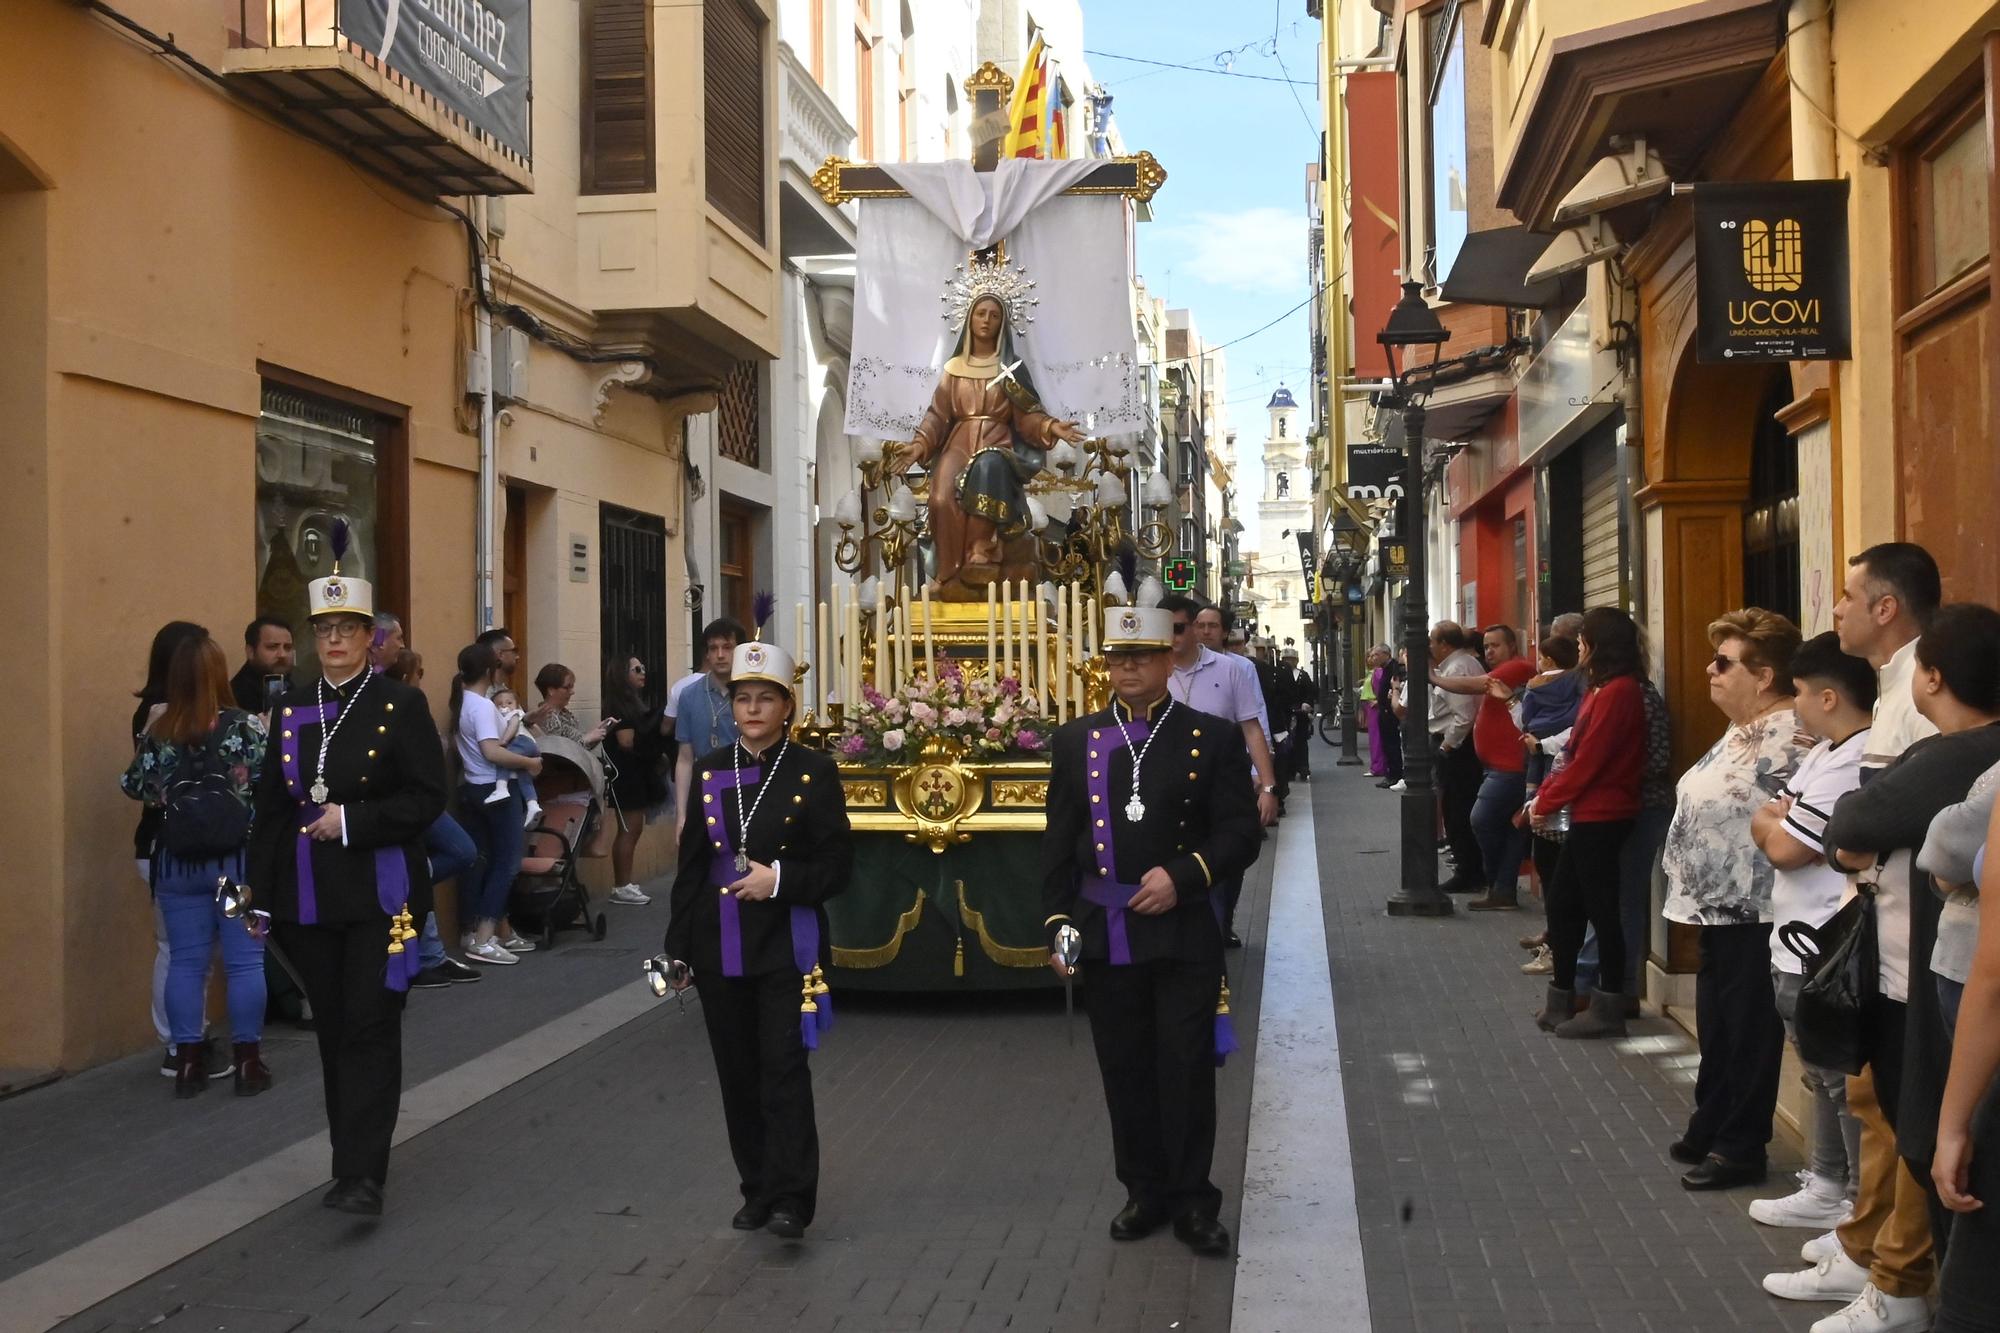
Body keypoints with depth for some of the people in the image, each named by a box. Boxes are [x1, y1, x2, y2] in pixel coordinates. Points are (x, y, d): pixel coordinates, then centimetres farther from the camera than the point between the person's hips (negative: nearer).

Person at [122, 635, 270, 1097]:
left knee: (185, 961, 10)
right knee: (245, 961, 4)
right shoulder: (246, 727, -10)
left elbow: (135, 787, 11)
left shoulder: (158, 732, 0)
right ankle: (248, 1062, 8)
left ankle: (188, 1062, 14)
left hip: (178, 862, 3)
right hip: (239, 859, -3)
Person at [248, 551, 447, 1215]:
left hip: (379, 893, -4)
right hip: (309, 897, 5)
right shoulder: (292, 708, 9)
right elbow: (271, 804, 10)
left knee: (370, 1029, -6)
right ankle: (350, 1159, 23)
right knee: (332, 1029, 12)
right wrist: (263, 889, 6)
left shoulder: (401, 704, -4)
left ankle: (363, 1176, -6)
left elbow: (428, 797, -9)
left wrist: (352, 821, -18)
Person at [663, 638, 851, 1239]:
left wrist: (779, 879, -19)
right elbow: (691, 865, 9)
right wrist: (678, 949, 7)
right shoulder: (709, 770, 6)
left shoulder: (815, 771, -3)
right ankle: (757, 1190, 20)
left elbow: (837, 866, -3)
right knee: (737, 1073, 9)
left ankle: (790, 1199, -6)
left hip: (786, 945, -4)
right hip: (719, 948, 4)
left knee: (784, 1066, -10)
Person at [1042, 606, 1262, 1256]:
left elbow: (1241, 835, -3)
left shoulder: (1215, 737, -1)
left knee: (1187, 1067, 2)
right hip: (1106, 933, 2)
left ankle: (1193, 1201, 15)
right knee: (1125, 1068, 10)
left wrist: (1182, 875, -17)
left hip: (1185, 931, -2)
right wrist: (1057, 924, 1)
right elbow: (1058, 844, 7)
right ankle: (1145, 1190, 25)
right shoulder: (1075, 740, 6)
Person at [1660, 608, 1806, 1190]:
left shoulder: (1790, 734, -20)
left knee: (1749, 1032, 2)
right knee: (1716, 1026, 19)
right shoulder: (1744, 729, 13)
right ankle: (1710, 1126, 32)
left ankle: (1741, 1148, 13)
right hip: (1719, 907, 10)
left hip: (1753, 914, -10)